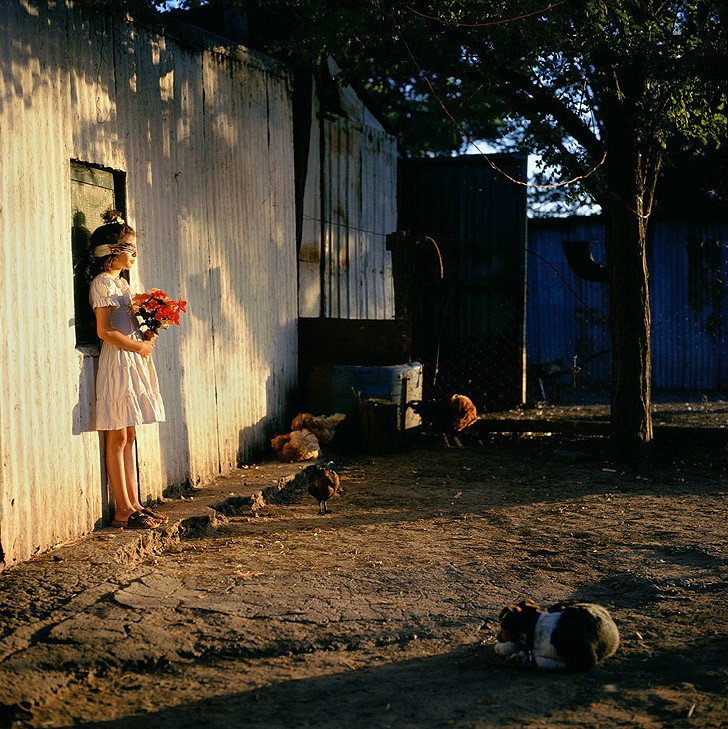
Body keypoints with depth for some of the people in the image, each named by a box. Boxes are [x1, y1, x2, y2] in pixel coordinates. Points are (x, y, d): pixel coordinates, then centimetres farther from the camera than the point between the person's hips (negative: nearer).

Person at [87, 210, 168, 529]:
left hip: (133, 360, 10)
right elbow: (105, 331, -17)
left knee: (128, 437, 11)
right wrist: (138, 346, -11)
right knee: (117, 438, -5)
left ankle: (134, 505, 15)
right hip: (117, 362, -9)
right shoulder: (102, 283, -10)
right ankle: (123, 511, -3)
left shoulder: (120, 282, 18)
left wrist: (146, 336, 6)